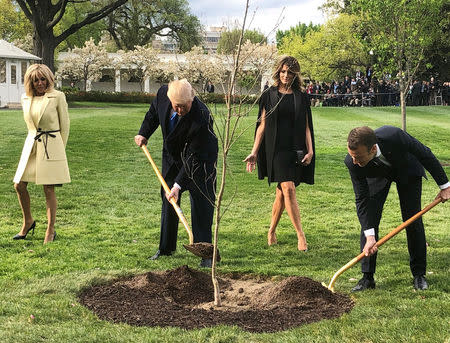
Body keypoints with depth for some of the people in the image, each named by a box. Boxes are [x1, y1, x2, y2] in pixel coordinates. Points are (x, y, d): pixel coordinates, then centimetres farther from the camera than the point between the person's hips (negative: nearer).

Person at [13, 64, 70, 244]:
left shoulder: (57, 97, -5)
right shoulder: (25, 98, 8)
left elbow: (65, 124, 1)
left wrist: (60, 149, 4)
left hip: (51, 147, -5)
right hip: (31, 146, 5)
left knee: (49, 189, -3)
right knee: (19, 185, 2)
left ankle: (50, 230, 8)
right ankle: (28, 221, 24)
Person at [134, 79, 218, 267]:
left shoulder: (202, 118, -37)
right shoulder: (163, 93, -22)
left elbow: (193, 157, -33)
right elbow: (154, 112, 6)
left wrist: (178, 185, -34)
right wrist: (144, 133, 3)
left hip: (200, 160, -6)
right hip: (172, 156, 6)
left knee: (200, 204, -9)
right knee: (168, 201, 12)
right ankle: (166, 248, 25)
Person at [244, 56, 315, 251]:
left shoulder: (301, 97, 10)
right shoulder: (269, 96, 5)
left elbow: (306, 127, 10)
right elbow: (262, 125, 5)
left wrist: (310, 150, -1)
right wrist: (254, 152, 1)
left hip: (295, 150, 2)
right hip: (276, 148, -2)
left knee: (282, 193, 7)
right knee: (288, 188, -15)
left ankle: (271, 231, 24)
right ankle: (300, 235, -13)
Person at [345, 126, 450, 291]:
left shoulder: (394, 136, -44)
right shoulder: (352, 162, -36)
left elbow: (425, 154, -25)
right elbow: (362, 199, -26)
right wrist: (369, 236, -32)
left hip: (407, 170, -1)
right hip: (377, 176, 1)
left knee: (413, 222, -4)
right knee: (368, 221, -9)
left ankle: (419, 274, 10)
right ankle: (367, 277, 0)